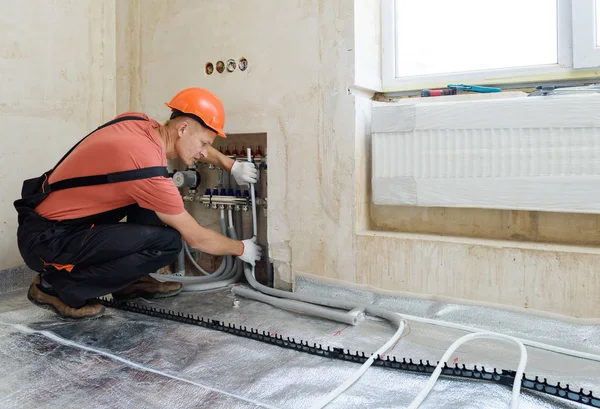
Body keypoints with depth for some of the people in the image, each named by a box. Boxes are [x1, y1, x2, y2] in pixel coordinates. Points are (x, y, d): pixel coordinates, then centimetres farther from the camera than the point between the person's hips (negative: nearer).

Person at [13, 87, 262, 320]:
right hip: (46, 241, -9)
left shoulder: (136, 121, -4)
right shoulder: (148, 170, -27)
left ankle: (132, 280, 12)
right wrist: (241, 249, 2)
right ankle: (55, 286, -7)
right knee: (167, 242, -22)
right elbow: (196, 238, -14)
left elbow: (191, 143, 20)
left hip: (53, 218, 9)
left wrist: (231, 165, 15)